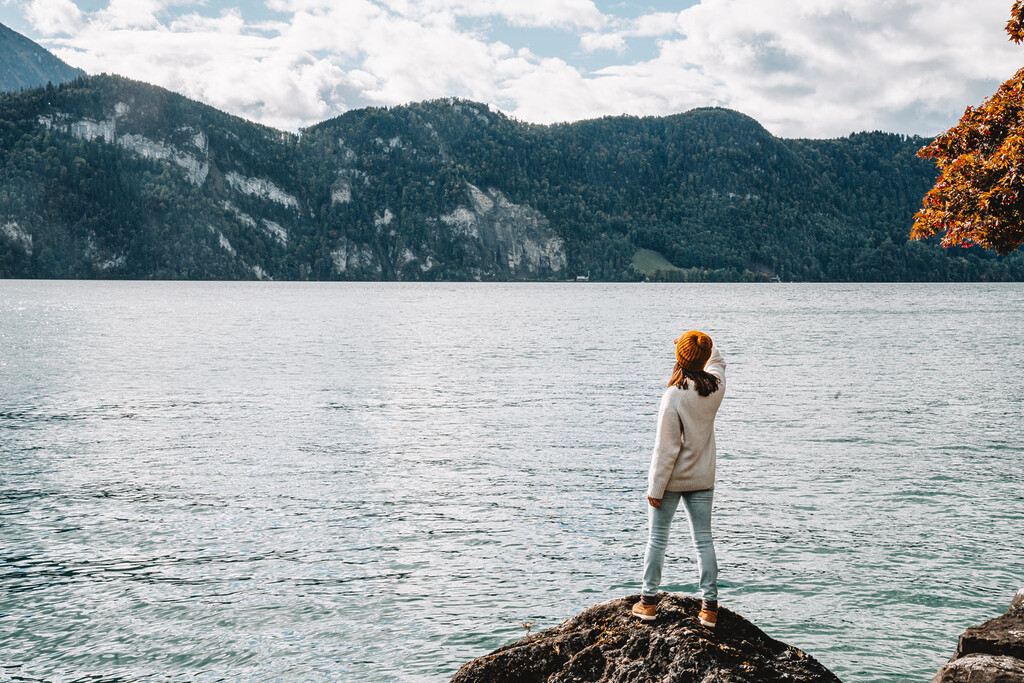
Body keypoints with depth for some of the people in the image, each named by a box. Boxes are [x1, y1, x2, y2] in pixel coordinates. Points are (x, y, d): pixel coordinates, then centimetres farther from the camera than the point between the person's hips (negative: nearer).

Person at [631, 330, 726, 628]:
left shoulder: (674, 396, -22)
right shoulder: (716, 386, -7)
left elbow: (666, 449, -19)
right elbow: (716, 360, 21)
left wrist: (655, 489, -13)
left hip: (671, 479, -5)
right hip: (703, 479, 5)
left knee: (657, 538, 8)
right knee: (704, 541, 9)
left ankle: (648, 602, 13)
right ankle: (709, 606, 10)